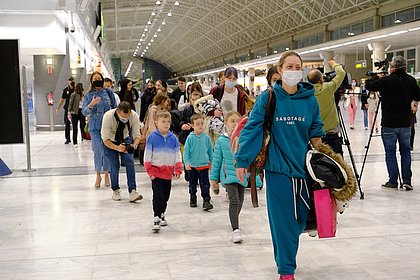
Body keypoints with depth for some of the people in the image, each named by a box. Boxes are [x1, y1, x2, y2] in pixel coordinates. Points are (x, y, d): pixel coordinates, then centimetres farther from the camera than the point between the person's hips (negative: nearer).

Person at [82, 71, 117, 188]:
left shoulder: (108, 93, 4)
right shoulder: (88, 95, 2)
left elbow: (115, 108, 11)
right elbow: (84, 112, -4)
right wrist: (91, 104, -22)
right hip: (95, 127, -1)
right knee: (97, 150, -2)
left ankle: (106, 174, 18)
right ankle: (98, 175, 13)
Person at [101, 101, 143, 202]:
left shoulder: (134, 116, -27)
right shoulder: (108, 116, -34)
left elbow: (137, 135, -20)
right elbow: (106, 139, -31)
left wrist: (134, 145, -42)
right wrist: (117, 148, -49)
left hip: (126, 139, 2)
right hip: (110, 141, -2)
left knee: (129, 162, -15)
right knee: (114, 166, -8)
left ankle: (132, 191, -16)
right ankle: (115, 190, 13)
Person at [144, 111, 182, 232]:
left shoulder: (173, 138, 3)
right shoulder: (152, 137, -7)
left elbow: (177, 155, 7)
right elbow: (147, 155, -5)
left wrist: (177, 169, -2)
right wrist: (150, 171, -10)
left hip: (168, 172, 4)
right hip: (156, 171, -4)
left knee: (166, 196, 15)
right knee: (158, 195, -8)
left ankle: (162, 214, 32)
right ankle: (156, 218, -4)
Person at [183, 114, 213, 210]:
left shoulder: (206, 137, -1)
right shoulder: (190, 138, -7)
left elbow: (210, 151, 11)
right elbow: (186, 151, -6)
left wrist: (212, 161, 16)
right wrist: (186, 162, -14)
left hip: (204, 165, 0)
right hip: (192, 166, 0)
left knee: (205, 185, -3)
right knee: (192, 185, 15)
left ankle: (206, 201, 0)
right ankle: (193, 199, 32)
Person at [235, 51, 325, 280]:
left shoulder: (309, 99, 2)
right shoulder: (268, 98, -7)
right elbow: (252, 129, -8)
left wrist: (316, 144, 0)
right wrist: (242, 160, -11)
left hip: (304, 167, 4)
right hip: (278, 167, -3)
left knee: (301, 217, 12)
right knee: (282, 218, 0)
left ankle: (286, 253, 38)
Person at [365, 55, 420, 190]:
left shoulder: (386, 81, -15)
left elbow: (368, 85, -6)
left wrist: (377, 77, 12)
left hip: (389, 124, -4)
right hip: (406, 123, 4)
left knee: (390, 152, 4)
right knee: (405, 151, 12)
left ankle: (393, 181, 5)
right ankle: (407, 180, 8)